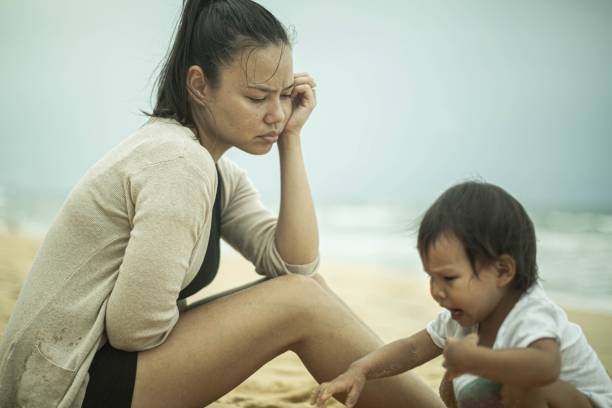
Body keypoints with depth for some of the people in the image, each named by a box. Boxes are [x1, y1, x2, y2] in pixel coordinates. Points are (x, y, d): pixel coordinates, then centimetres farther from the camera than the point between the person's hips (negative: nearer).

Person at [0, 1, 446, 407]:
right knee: (301, 303, -15)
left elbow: (295, 264, -4)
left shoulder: (221, 173, 6)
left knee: (306, 289, 1)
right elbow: (135, 327, -25)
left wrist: (291, 140, -5)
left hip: (102, 364, 8)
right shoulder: (179, 162, -22)